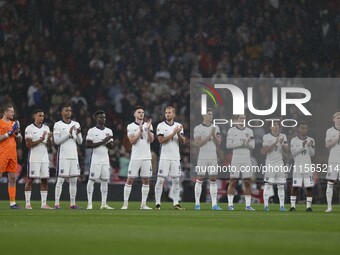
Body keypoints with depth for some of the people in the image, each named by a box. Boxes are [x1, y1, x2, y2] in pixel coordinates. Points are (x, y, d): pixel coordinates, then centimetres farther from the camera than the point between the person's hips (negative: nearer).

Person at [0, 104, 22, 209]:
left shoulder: (14, 124, 17)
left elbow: (20, 140, 18)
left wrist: (17, 133, 0)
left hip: (13, 155, 6)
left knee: (12, 179, 4)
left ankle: (12, 202, 6)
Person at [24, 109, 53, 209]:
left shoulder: (46, 128, 12)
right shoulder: (29, 128, -3)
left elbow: (49, 146, 10)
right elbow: (28, 144, -10)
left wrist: (48, 139, -10)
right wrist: (40, 140, -17)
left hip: (44, 158, 5)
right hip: (34, 158, -5)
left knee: (44, 180, 2)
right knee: (30, 179, -3)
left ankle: (44, 203, 5)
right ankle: (28, 203, 1)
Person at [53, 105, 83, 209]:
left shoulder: (76, 124, 13)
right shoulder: (58, 125, -1)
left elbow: (80, 142, 12)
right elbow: (56, 141, -9)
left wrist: (78, 134, -8)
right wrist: (69, 133, -14)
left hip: (74, 155, 5)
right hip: (63, 156, -5)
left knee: (73, 180, 4)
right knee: (60, 179, -6)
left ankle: (72, 203, 8)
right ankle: (56, 203, -5)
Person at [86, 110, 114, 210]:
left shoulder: (109, 131, 12)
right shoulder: (92, 131, -3)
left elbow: (111, 146, 12)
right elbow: (88, 145, -12)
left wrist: (107, 142, -10)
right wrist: (102, 142, -16)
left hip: (105, 159, 5)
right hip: (95, 159, -5)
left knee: (105, 180, 4)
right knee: (92, 180, -5)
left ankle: (104, 203, 8)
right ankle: (89, 203, -2)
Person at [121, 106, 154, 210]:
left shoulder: (148, 125, 9)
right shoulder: (131, 126, 1)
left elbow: (151, 140, -1)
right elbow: (132, 141, -9)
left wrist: (148, 129, -14)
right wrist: (140, 130, -16)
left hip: (146, 157, 3)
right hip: (135, 157, -3)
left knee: (146, 180, 3)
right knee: (130, 179, -4)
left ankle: (143, 204, 8)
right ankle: (125, 203, 0)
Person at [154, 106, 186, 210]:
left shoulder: (178, 126, 10)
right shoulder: (161, 126, -1)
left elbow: (183, 142, 5)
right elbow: (161, 140, -12)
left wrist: (179, 134, -14)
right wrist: (173, 133, -15)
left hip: (175, 157, 4)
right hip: (165, 157, -4)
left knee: (176, 180, 5)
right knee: (160, 180, -6)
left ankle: (176, 203, 10)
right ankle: (157, 203, -3)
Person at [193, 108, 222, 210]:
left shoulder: (215, 128, 8)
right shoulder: (198, 128, -4)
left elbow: (218, 143, 2)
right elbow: (198, 143, -12)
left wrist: (214, 135, -17)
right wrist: (209, 136, -18)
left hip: (213, 157, 4)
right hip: (202, 157, -4)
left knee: (213, 180, 3)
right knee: (200, 180, -1)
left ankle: (214, 204, 3)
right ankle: (197, 204, 4)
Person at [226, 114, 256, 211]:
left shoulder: (249, 131, 9)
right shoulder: (231, 131, 0)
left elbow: (252, 147, 6)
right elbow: (228, 145, -9)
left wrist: (248, 142, -16)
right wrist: (240, 143, -17)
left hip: (247, 160, 3)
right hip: (236, 159, -3)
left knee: (247, 182, 1)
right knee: (233, 182, -3)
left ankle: (248, 205, 5)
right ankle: (230, 204, 2)